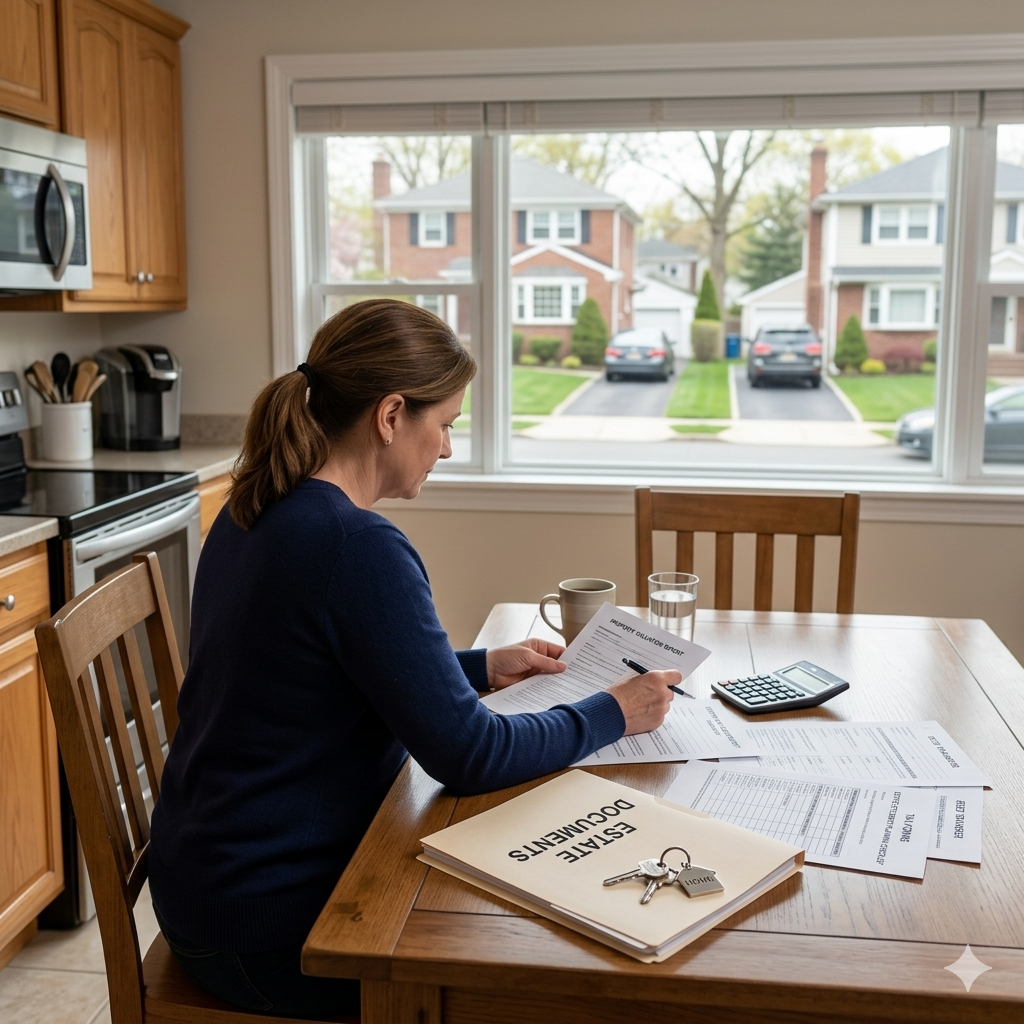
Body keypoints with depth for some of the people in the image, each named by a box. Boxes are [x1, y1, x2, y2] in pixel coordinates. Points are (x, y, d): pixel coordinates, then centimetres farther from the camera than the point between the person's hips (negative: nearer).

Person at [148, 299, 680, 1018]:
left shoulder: (256, 513, 2)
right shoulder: (360, 547, -26)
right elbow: (469, 756, -21)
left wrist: (483, 669, 11)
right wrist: (613, 714, -7)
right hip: (266, 923, -8)